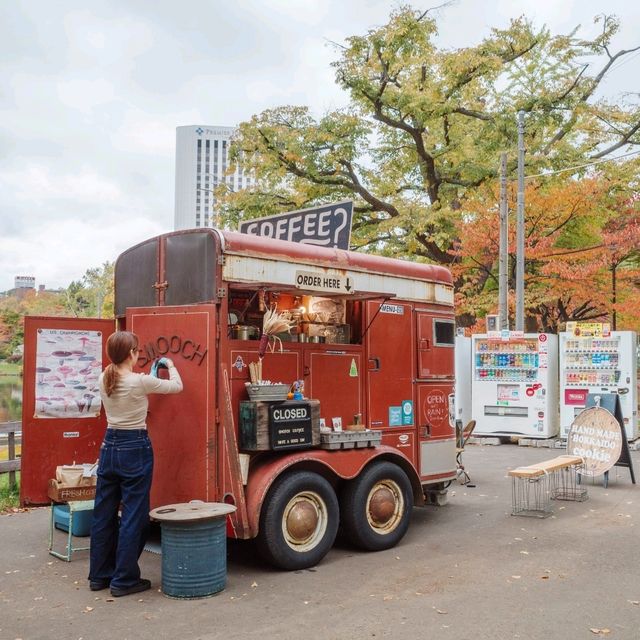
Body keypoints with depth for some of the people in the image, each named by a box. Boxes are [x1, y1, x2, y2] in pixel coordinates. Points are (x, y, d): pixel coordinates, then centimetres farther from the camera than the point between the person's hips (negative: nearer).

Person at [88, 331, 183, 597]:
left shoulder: (104, 380, 1)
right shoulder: (140, 381, -16)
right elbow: (177, 386, -2)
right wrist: (170, 365, 17)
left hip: (109, 446, 7)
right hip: (135, 448, -7)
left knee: (103, 514, 14)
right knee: (133, 515, 3)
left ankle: (99, 575, 26)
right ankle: (124, 580, 10)